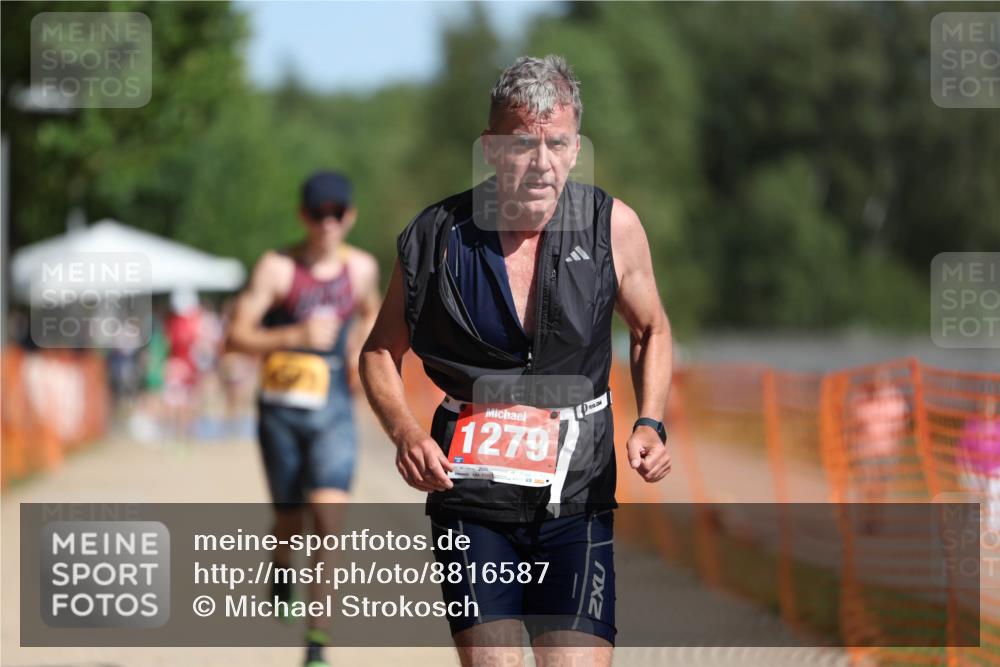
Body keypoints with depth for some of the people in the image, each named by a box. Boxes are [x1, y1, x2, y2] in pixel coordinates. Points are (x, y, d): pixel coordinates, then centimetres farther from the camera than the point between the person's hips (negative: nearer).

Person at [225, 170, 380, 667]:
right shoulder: (277, 268, -8)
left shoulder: (361, 268, 4)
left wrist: (360, 355, 8)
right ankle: (282, 572, 48)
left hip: (334, 412, 1)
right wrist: (295, 336, -26)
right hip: (281, 409, -1)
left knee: (328, 515, -15)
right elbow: (236, 337, -13)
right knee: (290, 519, 11)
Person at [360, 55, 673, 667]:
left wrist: (650, 424, -1)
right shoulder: (438, 237, -5)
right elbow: (381, 352, 10)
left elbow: (652, 330, 16)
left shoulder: (612, 227, -3)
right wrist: (405, 433, -9)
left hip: (576, 502, 0)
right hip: (470, 497, 0)